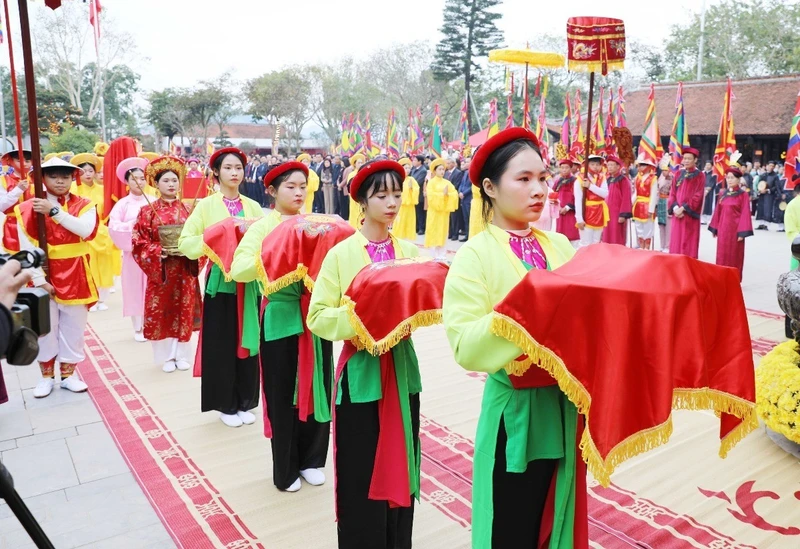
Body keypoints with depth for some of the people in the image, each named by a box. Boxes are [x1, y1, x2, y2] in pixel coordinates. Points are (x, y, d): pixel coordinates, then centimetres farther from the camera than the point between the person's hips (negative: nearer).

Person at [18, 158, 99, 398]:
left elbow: (86, 230, -21)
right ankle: (46, 376, 24)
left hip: (75, 277, 1)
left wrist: (54, 211, -25)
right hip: (44, 276, -1)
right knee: (45, 328, 8)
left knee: (73, 327, 8)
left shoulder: (85, 205, 0)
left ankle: (68, 374, 23)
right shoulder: (28, 208, -3)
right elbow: (27, 249, -8)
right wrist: (39, 280, -14)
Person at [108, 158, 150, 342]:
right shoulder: (123, 204, 0)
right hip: (132, 252, -1)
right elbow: (113, 227, -9)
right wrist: (134, 223, -17)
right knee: (135, 288, 4)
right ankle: (138, 328, 14)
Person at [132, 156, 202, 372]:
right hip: (159, 270, -1)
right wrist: (159, 251, -18)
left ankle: (182, 354, 21)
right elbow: (138, 242, -3)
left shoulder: (187, 209, 4)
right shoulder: (148, 211, -1)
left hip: (184, 269, 1)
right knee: (161, 312, 3)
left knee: (184, 311, 7)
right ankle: (167, 356, 17)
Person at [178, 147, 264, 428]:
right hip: (220, 281, -2)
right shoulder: (206, 205, -1)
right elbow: (185, 242, -6)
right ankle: (226, 405, 17)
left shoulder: (254, 207, 8)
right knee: (222, 344, 3)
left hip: (250, 282, 3)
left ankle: (246, 403, 21)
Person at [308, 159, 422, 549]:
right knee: (362, 472, 5)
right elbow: (318, 317, -10)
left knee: (402, 467, 14)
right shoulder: (341, 254, -8)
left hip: (403, 367, 4)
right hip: (362, 370, -4)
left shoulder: (410, 252, 4)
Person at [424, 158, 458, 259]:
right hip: (435, 210, -4)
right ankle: (435, 254, 0)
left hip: (444, 210, 4)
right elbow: (431, 196, -15)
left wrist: (447, 194, -16)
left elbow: (455, 194, 1)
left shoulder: (447, 182, 9)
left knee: (443, 230, 6)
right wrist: (442, 194, -17)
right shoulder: (431, 182, -3)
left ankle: (441, 253, 10)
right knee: (434, 231, -4)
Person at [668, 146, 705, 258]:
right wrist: (675, 208, -9)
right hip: (677, 213, 4)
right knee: (676, 243, 4)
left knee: (689, 245, -2)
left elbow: (698, 196, -9)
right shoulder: (679, 174, 12)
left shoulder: (699, 176, -2)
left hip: (690, 215, -4)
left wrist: (683, 208, -15)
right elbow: (672, 193, 7)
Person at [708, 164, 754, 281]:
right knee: (722, 255, 8)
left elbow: (745, 214, -10)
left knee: (734, 255, 3)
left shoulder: (743, 194, -6)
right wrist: (714, 228, 9)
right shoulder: (722, 193, 8)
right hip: (722, 228, 5)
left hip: (735, 229, -4)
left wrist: (742, 232, -15)